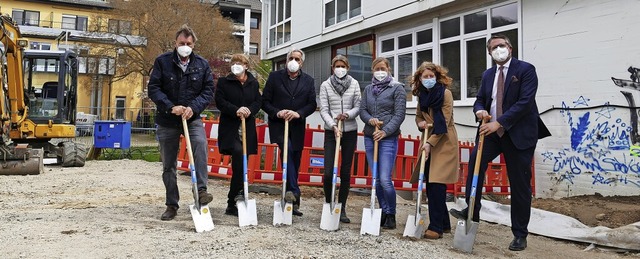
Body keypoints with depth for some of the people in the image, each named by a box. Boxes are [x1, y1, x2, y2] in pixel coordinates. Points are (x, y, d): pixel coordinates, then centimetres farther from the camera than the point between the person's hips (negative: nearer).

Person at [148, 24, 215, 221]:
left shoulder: (202, 64, 2)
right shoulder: (162, 61, -2)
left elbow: (208, 91, -1)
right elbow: (153, 88, -7)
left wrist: (193, 107, -17)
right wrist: (171, 107, -20)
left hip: (192, 118, 0)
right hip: (167, 120, 1)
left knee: (200, 143, -32)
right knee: (168, 165, 7)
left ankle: (201, 190, -28)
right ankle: (172, 206, 19)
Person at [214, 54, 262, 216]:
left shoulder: (253, 83, 13)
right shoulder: (224, 82, 5)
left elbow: (259, 101, 8)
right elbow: (219, 101, -4)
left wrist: (249, 110, -13)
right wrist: (236, 110, -17)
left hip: (247, 127, 3)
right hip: (230, 127, -3)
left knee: (240, 162, 5)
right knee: (238, 152, -30)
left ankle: (231, 204, 14)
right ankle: (239, 191, -19)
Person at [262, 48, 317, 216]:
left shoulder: (308, 81, 10)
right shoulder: (275, 77, 5)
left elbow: (312, 104, 4)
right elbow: (265, 101, 2)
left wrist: (298, 113, -14)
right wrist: (277, 113, -16)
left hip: (297, 127, 3)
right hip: (278, 125, -2)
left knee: (294, 163, 5)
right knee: (287, 149, -27)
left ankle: (291, 203, 14)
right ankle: (293, 192, -28)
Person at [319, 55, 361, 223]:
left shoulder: (354, 84, 6)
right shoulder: (325, 85, 3)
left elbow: (358, 107, 3)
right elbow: (324, 110, -4)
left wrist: (347, 115, -16)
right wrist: (333, 126, -17)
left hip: (350, 132, 1)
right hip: (331, 131, -1)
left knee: (346, 172, 5)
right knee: (328, 172, -8)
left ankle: (342, 209, 16)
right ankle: (328, 204, 14)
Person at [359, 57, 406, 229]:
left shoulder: (397, 88, 0)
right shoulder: (368, 89, 15)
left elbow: (399, 114, -7)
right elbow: (362, 110, 10)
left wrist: (385, 131, -17)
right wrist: (370, 120, -12)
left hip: (388, 139, -5)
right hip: (369, 137, 5)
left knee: (385, 180, -11)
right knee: (376, 179, 8)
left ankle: (391, 215, 8)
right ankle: (384, 212, 21)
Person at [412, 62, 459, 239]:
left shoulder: (445, 93, -11)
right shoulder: (422, 95, 9)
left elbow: (444, 122, -15)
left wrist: (430, 143, -20)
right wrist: (420, 123, -2)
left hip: (443, 142, -7)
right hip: (428, 141, 7)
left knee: (436, 184, -10)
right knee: (430, 185, 7)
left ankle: (436, 227, -4)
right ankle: (444, 224, 20)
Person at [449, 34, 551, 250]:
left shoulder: (525, 70, -6)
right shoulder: (488, 75, 13)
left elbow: (525, 102, -16)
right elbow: (480, 100, 17)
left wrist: (499, 122, -24)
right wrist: (480, 110, -9)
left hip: (518, 133, -4)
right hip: (492, 131, 5)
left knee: (520, 184, 1)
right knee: (475, 160, -24)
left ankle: (520, 235, 13)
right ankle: (471, 211, -15)